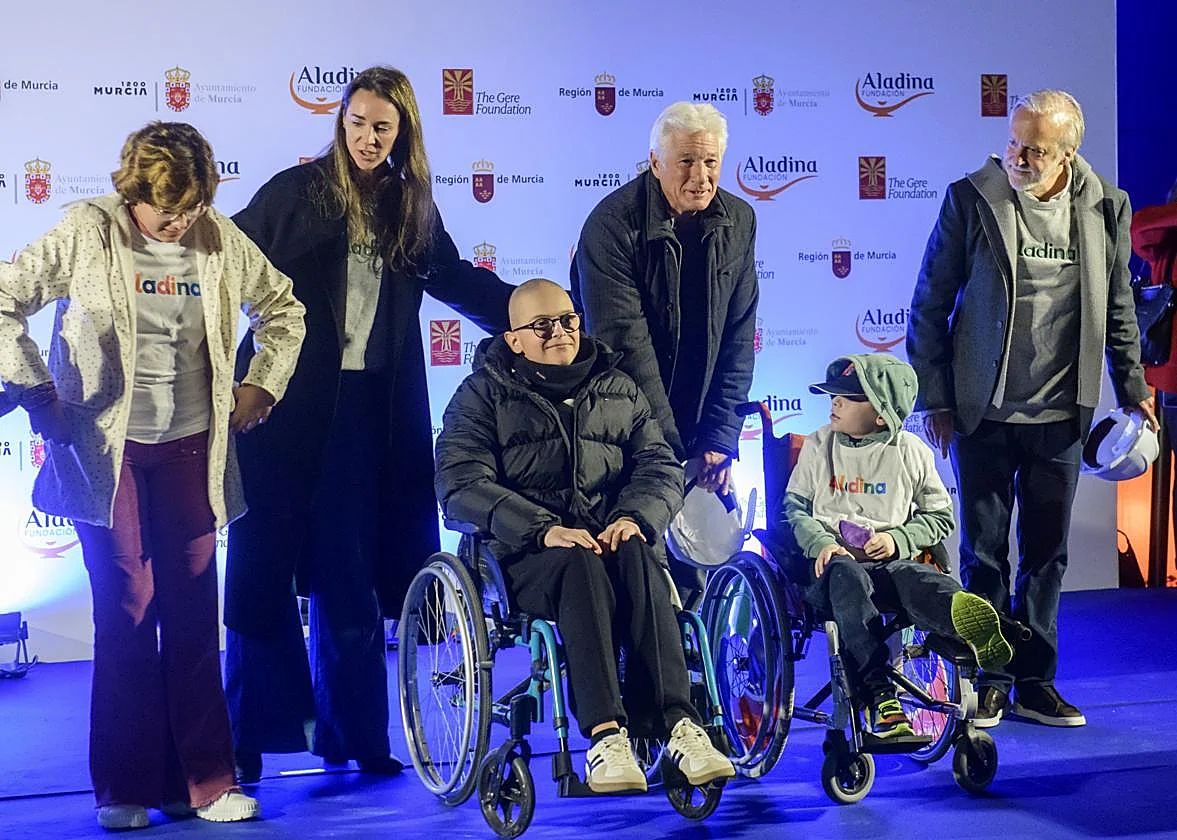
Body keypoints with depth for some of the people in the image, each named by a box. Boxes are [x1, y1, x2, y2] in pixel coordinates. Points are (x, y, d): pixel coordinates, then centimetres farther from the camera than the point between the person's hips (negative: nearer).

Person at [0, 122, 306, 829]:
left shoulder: (221, 239, 2)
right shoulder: (88, 233, -5)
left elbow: (283, 308, 16)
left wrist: (261, 386, 8)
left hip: (190, 450, 3)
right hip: (106, 451, -3)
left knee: (194, 613, 5)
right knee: (127, 612, -3)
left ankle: (203, 781, 13)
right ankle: (126, 788, 8)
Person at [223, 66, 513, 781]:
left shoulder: (411, 209, 13)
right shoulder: (296, 192, 1)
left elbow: (460, 282, 23)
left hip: (371, 410, 3)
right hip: (289, 402, -3)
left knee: (350, 575, 5)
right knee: (266, 563, -2)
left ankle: (349, 732, 15)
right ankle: (248, 738, 5)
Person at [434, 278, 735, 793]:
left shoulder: (618, 390, 22)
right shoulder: (483, 393, 11)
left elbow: (660, 465, 12)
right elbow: (461, 484, -4)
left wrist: (636, 517, -13)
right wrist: (544, 529, -20)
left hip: (610, 538, 3)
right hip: (524, 553, -2)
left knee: (637, 560, -34)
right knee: (580, 567, -37)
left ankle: (676, 722, -41)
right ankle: (604, 736, -46)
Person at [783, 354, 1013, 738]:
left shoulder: (911, 451, 8)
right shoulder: (819, 445, 11)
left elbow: (940, 515, 13)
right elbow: (795, 505, 13)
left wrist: (898, 540, -6)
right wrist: (820, 543, -7)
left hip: (893, 560, 0)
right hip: (835, 561, 0)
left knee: (916, 578, -36)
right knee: (847, 577, -38)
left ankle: (965, 614, -74)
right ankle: (880, 698, -52)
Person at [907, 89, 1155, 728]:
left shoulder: (1105, 208, 0)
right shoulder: (971, 199, -7)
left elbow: (1117, 309, 12)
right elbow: (930, 305, -2)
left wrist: (1132, 388, 10)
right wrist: (935, 399, -4)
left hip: (1060, 416, 2)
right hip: (982, 413, -2)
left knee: (1047, 555, 10)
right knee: (983, 554, 4)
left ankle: (1034, 681, 21)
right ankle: (988, 682, 16)